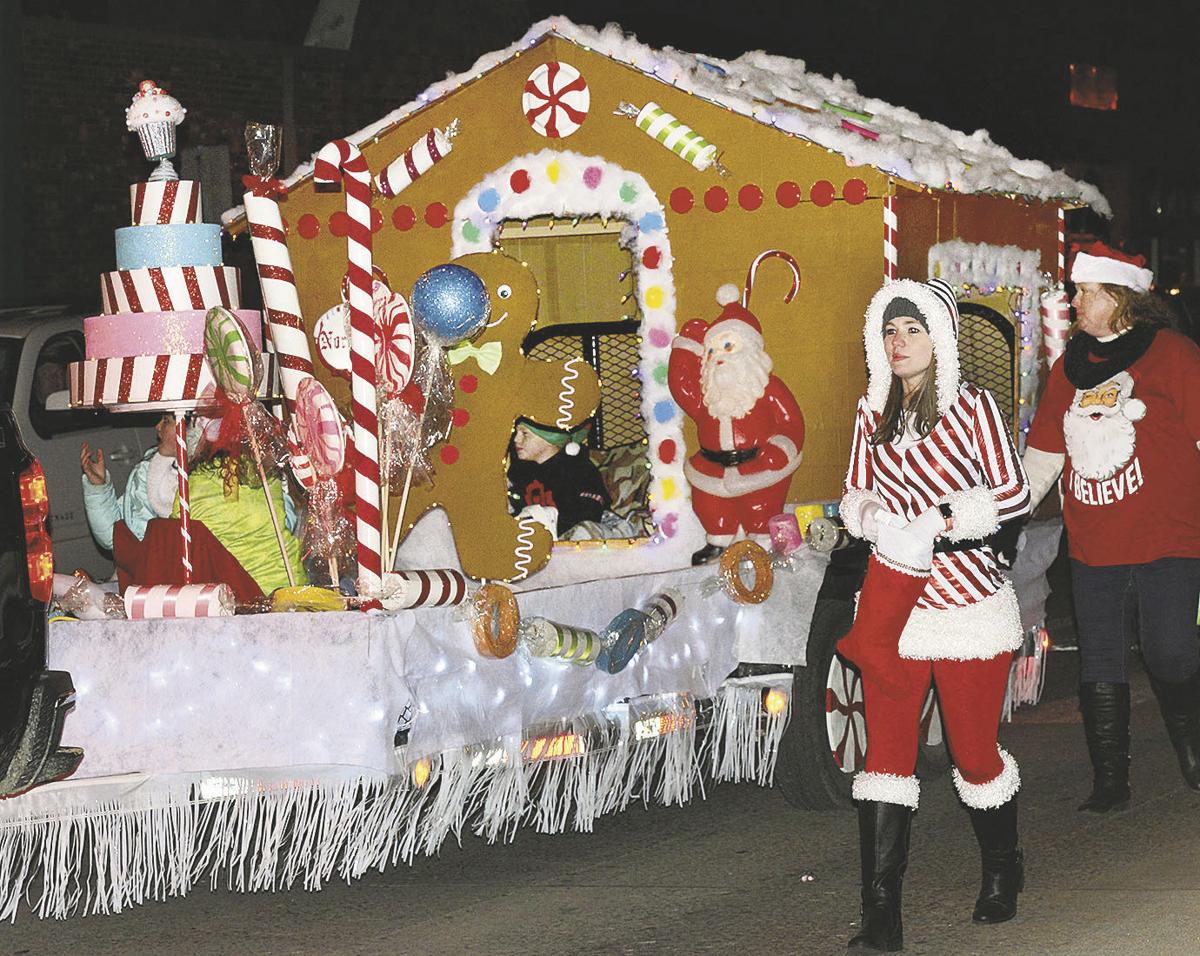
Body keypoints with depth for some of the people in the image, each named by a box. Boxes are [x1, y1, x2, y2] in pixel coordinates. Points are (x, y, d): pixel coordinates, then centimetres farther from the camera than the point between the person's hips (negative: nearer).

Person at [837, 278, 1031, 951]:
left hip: (967, 597, -4)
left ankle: (1002, 875, 31)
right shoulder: (874, 412, 11)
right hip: (894, 601, 4)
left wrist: (939, 521, -19)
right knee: (886, 752, -4)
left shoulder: (972, 407, -3)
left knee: (974, 750, 3)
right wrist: (875, 516, -7)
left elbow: (1014, 494, -8)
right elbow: (857, 494, 15)